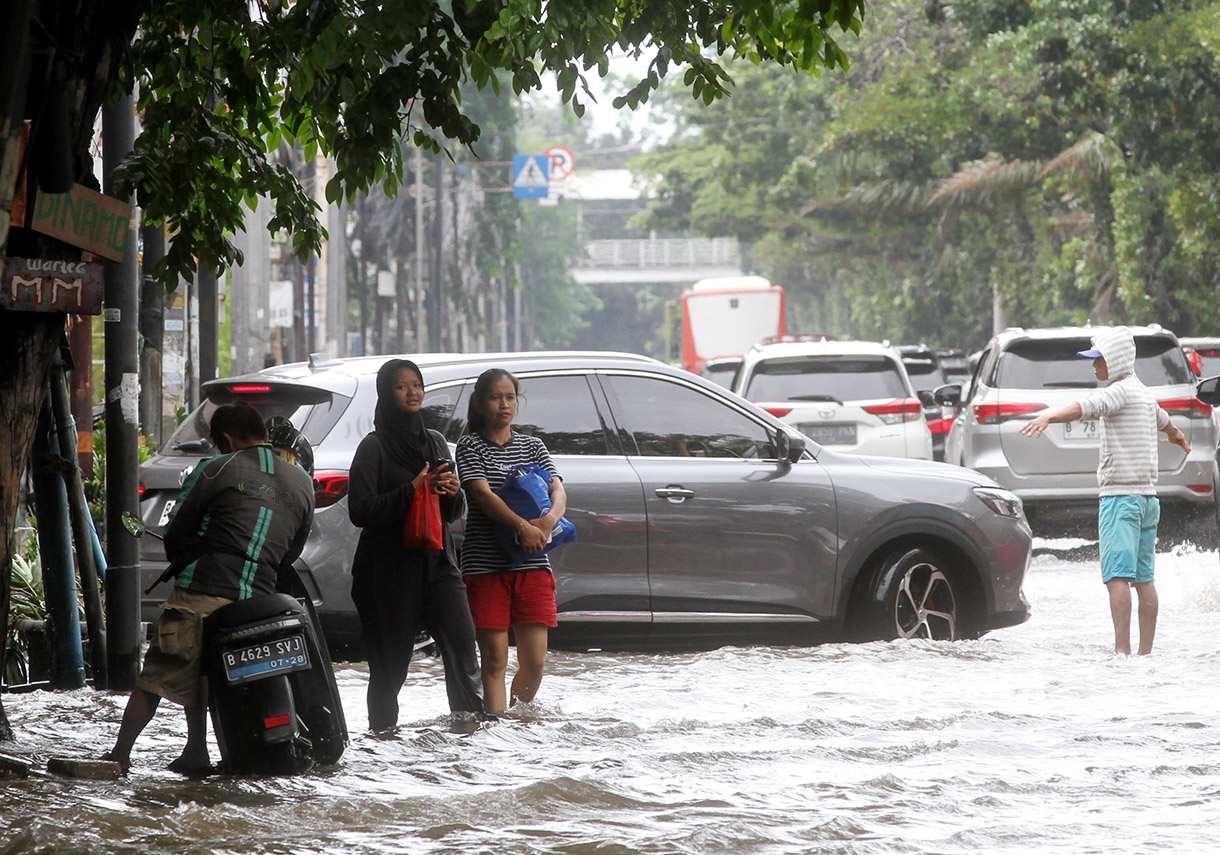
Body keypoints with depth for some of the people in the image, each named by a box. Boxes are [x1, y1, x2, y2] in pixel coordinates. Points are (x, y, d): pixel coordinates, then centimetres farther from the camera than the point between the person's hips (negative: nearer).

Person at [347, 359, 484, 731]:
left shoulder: (434, 442, 16)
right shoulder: (375, 446, -1)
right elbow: (360, 510, -11)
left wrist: (453, 493, -2)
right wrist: (412, 491, -18)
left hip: (436, 562, 4)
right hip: (389, 569, -4)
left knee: (462, 645, -11)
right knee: (390, 664, -3)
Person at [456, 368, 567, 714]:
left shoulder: (532, 446, 15)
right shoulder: (471, 446, 3)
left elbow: (558, 491, 3)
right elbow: (482, 494, -12)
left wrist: (550, 519, -20)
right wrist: (522, 526, -25)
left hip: (532, 565, 3)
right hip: (485, 565, -3)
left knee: (534, 662, 0)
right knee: (495, 660, -5)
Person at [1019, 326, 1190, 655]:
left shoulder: (1121, 390, -10)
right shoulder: (1143, 393, 18)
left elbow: (1088, 406, -31)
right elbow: (1162, 419, 42)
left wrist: (1048, 417, -47)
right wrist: (1177, 436, 65)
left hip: (1120, 496, -9)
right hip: (1147, 495, 9)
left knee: (1117, 576, -15)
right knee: (1143, 578, 11)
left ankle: (1122, 650, -24)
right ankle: (1146, 651, 13)